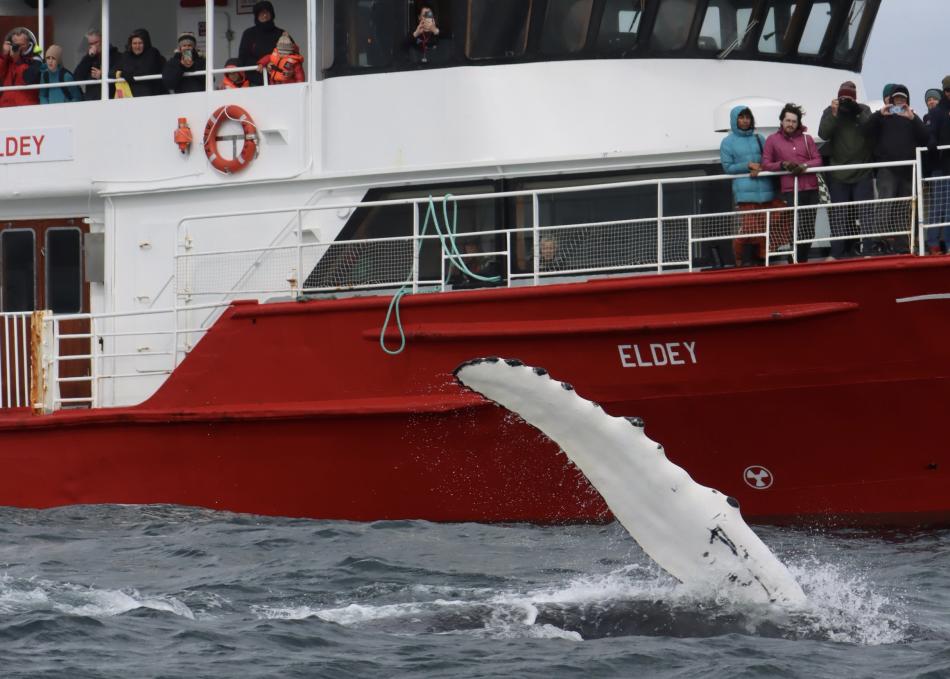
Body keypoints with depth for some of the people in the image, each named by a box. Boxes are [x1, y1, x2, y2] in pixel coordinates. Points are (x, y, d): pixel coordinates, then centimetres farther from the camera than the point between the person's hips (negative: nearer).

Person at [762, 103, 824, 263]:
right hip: (790, 191, -3)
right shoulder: (772, 140, 9)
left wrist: (805, 165, -10)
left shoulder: (806, 139, 15)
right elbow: (765, 164, 6)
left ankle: (803, 262, 14)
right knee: (798, 231, -13)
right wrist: (782, 165, -12)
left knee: (809, 232, 3)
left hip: (810, 189, 3)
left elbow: (818, 160, 10)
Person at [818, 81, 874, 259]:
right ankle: (839, 254, 3)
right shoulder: (830, 112, 5)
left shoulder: (864, 110, 4)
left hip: (862, 173, 0)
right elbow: (823, 134, -9)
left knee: (866, 214, -6)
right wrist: (834, 114, -19)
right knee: (840, 217, 1)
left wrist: (858, 113, -20)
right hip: (838, 175, 0)